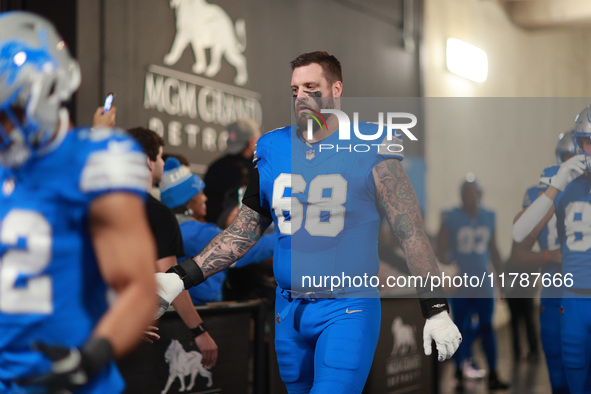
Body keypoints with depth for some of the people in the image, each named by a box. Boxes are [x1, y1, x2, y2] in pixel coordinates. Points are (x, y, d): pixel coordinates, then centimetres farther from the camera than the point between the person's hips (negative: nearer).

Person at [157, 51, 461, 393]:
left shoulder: (368, 151, -7)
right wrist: (182, 278, 6)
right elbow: (244, 233, 12)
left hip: (348, 309, -5)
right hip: (289, 310, 5)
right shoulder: (273, 151, 6)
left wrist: (437, 310, -8)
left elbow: (411, 232, -6)